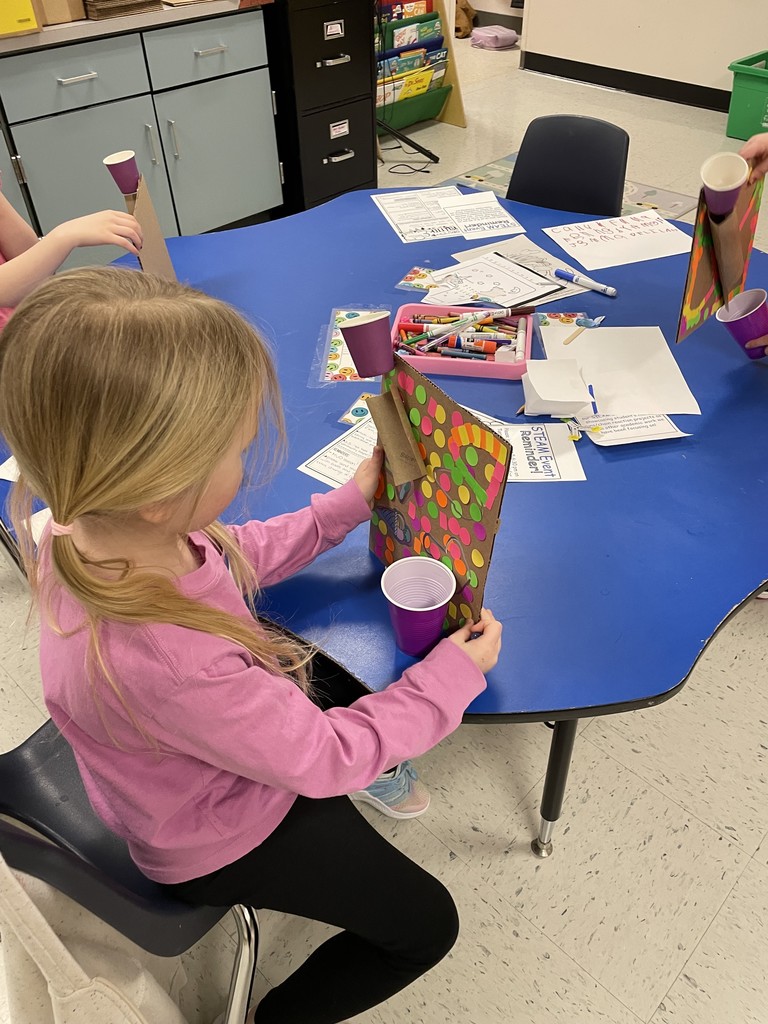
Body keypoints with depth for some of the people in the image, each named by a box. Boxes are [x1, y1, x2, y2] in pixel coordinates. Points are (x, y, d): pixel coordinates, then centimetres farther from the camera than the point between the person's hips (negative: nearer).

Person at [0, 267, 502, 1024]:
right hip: (220, 841, -6)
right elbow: (326, 757, -29)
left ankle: (377, 768, 48)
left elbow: (235, 557, -2)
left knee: (371, 688, 21)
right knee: (426, 925, 9)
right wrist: (453, 677, -17)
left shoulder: (93, 529, -23)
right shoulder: (165, 663, -47)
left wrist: (347, 505, -1)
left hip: (242, 729, 7)